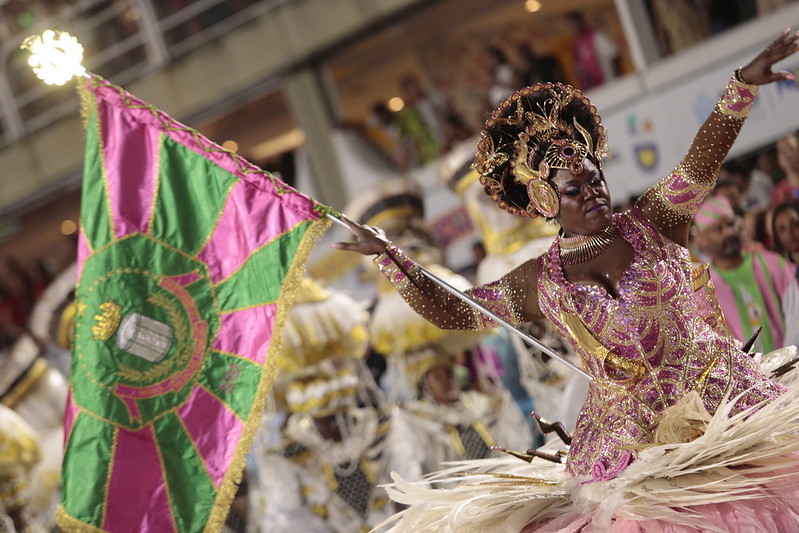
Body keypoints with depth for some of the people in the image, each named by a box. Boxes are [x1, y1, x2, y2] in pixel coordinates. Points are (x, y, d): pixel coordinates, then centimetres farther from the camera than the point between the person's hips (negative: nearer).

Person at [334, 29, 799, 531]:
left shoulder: (651, 224, 4)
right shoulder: (539, 282, 6)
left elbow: (702, 161, -9)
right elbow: (451, 311, 10)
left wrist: (743, 85, -22)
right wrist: (390, 258, 4)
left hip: (721, 399, 0)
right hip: (628, 436, 1)